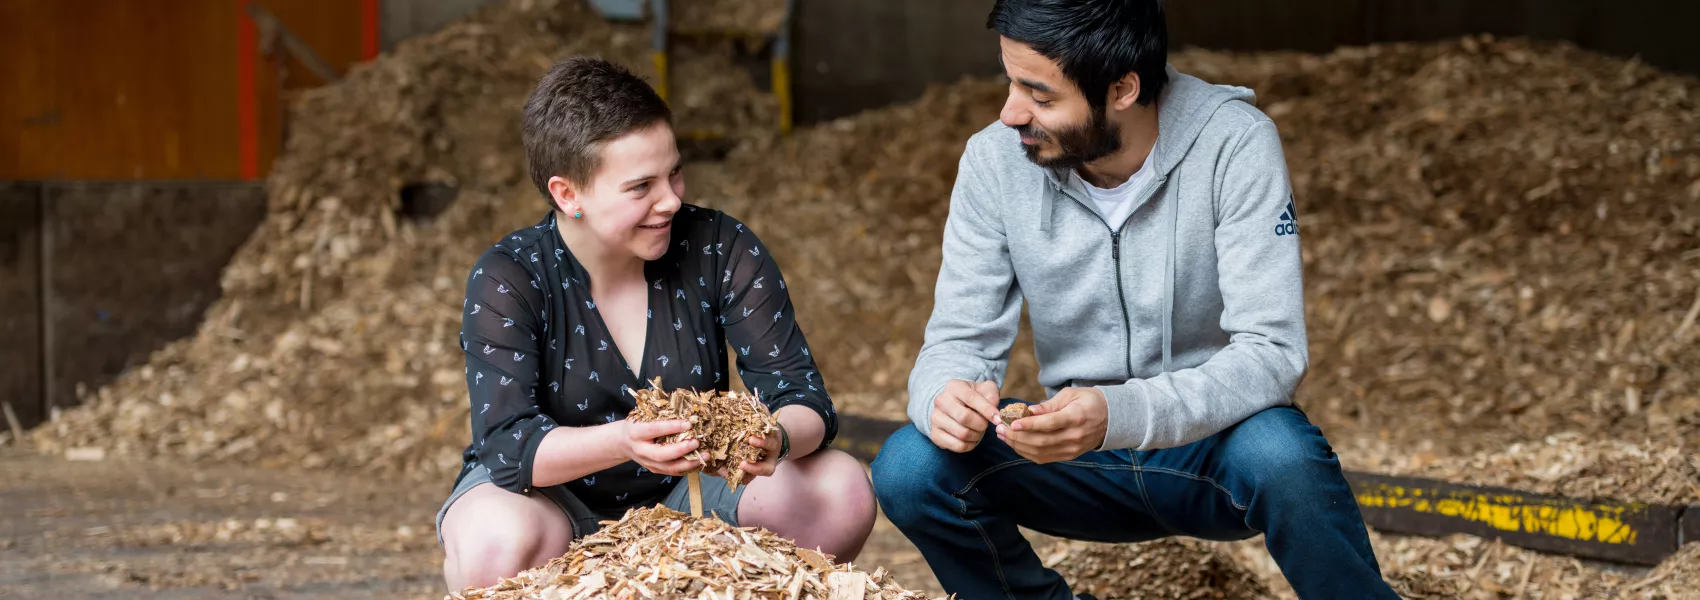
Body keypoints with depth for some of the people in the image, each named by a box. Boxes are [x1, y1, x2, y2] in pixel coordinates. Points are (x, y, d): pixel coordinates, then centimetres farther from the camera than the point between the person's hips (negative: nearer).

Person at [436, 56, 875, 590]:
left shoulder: (722, 250, -10)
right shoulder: (507, 280, -17)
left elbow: (805, 400, -12)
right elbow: (509, 447, -27)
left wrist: (777, 439, -38)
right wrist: (623, 442, -47)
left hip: (685, 495, 3)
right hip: (550, 497, -3)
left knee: (842, 490, -21)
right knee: (498, 543, -38)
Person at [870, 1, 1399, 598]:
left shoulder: (1233, 144, -19)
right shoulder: (996, 159, -9)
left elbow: (1271, 352, -24)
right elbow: (960, 339, -5)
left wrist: (1119, 414, -40)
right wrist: (944, 396, -31)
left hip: (1212, 442, -3)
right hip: (1082, 454, 3)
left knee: (1279, 453, -36)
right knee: (909, 467, -21)